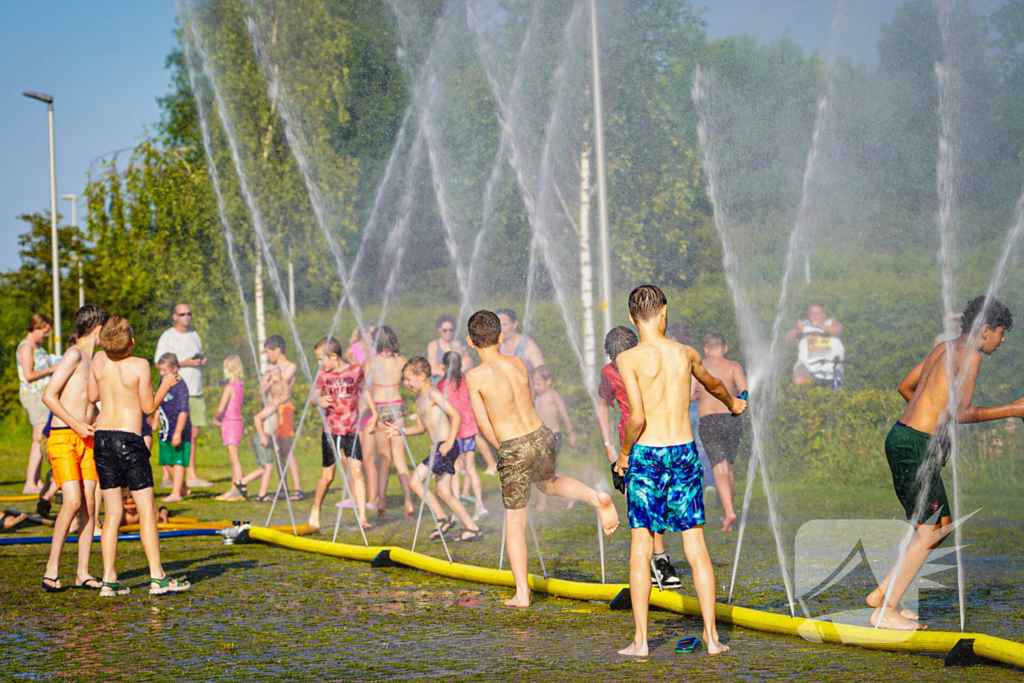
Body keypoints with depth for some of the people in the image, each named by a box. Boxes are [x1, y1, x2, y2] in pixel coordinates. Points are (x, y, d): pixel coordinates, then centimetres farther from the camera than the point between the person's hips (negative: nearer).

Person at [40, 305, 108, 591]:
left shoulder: (92, 360, 18)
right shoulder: (73, 354, -8)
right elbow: (48, 395, -14)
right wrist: (76, 425, -16)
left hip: (87, 440, 8)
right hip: (63, 438, -8)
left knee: (89, 504, 0)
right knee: (73, 502, -17)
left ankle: (83, 573, 2)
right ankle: (52, 570, -8)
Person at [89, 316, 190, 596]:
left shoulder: (99, 359, 2)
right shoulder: (139, 365, -12)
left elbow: (92, 397, 12)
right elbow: (149, 407, -6)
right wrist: (165, 385, 9)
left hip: (102, 436, 5)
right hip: (128, 439, -5)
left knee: (113, 512, 9)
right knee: (147, 510, 0)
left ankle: (109, 580, 5)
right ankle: (157, 577, -2)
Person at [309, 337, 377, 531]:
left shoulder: (355, 371, 0)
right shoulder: (324, 376, 2)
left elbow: (364, 390, 16)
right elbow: (315, 396, 8)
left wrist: (373, 413, 15)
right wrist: (320, 400, -15)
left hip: (351, 430, -1)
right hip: (330, 430, 1)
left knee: (356, 472, -10)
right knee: (328, 476, 4)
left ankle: (362, 517, -8)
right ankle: (315, 511, 26)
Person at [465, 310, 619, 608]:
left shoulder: (475, 376, -14)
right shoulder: (519, 363, 2)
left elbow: (484, 425, -8)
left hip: (514, 450, -5)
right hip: (542, 436, 5)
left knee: (515, 524, 10)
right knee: (548, 484, 37)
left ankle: (522, 594, 14)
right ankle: (596, 497, 11)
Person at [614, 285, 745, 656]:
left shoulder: (629, 359, -9)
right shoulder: (685, 354, 6)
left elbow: (637, 417, -16)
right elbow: (712, 384, 28)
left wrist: (623, 454, 2)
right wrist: (732, 401, 50)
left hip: (646, 456, -3)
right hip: (684, 452, 3)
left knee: (640, 551, 4)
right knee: (696, 549, 8)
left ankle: (640, 640, 4)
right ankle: (711, 636, 9)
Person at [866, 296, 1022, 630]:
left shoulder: (944, 348, 17)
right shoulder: (970, 355, -11)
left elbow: (905, 387, 27)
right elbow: (962, 413, -16)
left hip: (903, 437, 10)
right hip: (916, 445, -10)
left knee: (943, 525, 14)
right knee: (928, 533, -3)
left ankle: (883, 594, 16)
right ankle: (885, 611, 1)